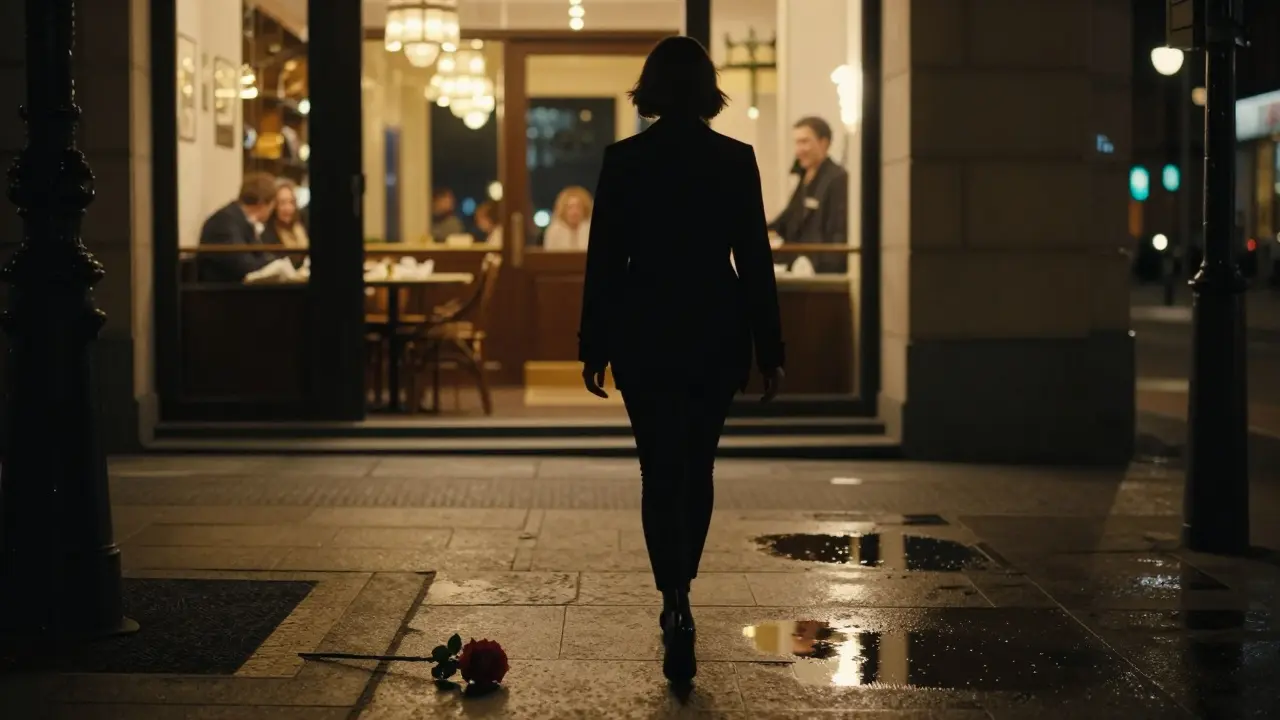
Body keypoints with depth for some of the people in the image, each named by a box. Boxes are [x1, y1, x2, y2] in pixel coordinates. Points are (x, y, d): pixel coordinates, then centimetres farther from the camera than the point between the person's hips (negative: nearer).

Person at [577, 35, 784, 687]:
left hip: (645, 338, -1)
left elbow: (604, 259, -4)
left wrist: (593, 347, 3)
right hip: (718, 336, 1)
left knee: (660, 475, 2)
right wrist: (769, 350, 3)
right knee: (697, 468, 17)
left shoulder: (623, 161, -5)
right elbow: (756, 261, -2)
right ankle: (678, 595, 28)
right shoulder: (736, 160, -3)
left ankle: (677, 608, -14)